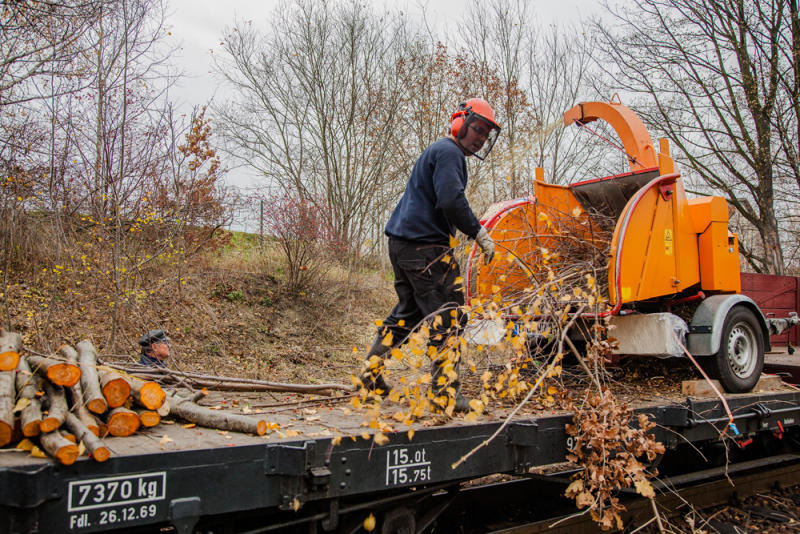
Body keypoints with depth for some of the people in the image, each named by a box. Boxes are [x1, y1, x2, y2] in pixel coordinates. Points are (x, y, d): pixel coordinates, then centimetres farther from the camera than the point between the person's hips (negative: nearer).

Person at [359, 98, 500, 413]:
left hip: (403, 242, 11)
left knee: (408, 311, 19)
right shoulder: (449, 152, -8)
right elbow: (451, 201, -21)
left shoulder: (438, 151, 25)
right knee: (448, 315, -8)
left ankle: (372, 372, 22)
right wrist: (480, 233, -13)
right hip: (423, 245, -11)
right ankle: (445, 392, -8)